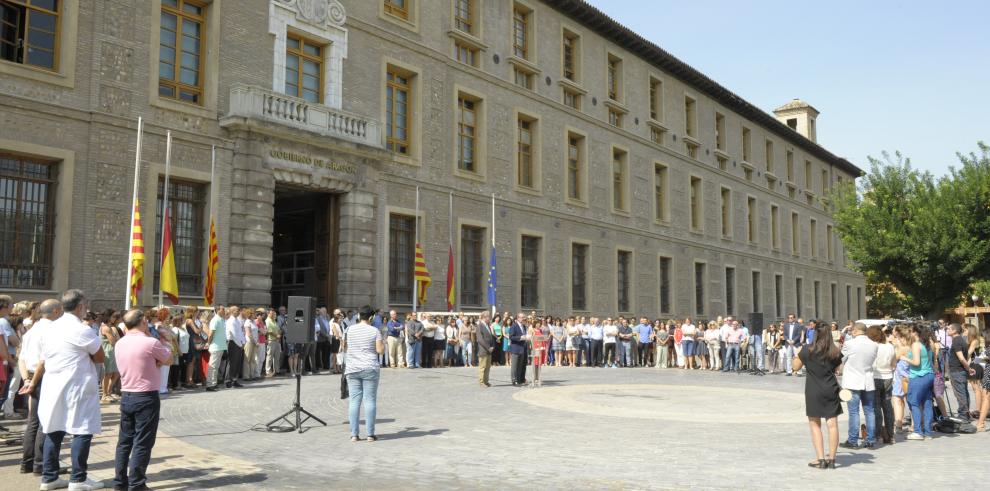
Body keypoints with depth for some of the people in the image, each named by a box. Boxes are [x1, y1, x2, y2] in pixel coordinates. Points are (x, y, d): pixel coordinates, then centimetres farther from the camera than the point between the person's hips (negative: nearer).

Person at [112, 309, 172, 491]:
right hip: (146, 398, -7)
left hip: (126, 396, 7)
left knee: (125, 441, 14)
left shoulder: (120, 344, 4)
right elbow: (168, 358, -1)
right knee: (142, 443, 0)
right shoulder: (151, 343, -17)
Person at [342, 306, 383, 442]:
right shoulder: (375, 331, -5)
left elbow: (345, 349, 13)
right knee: (370, 400, 1)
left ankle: (354, 434, 4)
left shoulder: (350, 330, 4)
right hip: (370, 369, -3)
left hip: (352, 369, 3)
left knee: (354, 401, 4)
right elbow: (380, 350, -9)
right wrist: (383, 345, 11)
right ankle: (370, 434, 1)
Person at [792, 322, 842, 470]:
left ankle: (821, 459, 3)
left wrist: (798, 353, 17)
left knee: (815, 424, 6)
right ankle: (831, 459, 8)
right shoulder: (835, 352, 2)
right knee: (832, 424, 5)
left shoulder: (807, 350, -7)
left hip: (813, 391, -2)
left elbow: (795, 367, 2)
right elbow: (836, 369, 16)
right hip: (831, 390, 3)